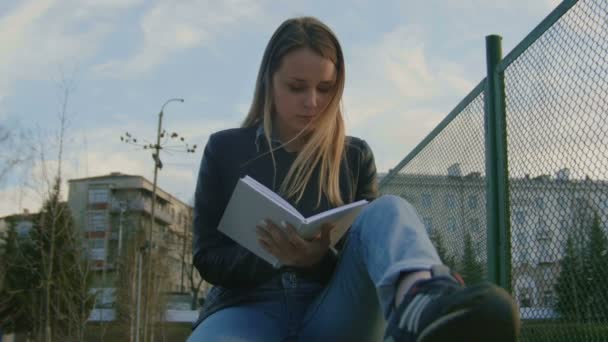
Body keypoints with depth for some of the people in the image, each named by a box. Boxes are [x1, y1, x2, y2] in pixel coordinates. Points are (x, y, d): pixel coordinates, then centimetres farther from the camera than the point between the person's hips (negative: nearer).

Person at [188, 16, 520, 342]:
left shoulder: (355, 156, 12)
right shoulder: (224, 149, 10)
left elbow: (367, 256, 11)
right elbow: (208, 257, 5)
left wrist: (319, 260, -13)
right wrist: (275, 256, -15)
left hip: (332, 314, 2)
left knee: (388, 211, -28)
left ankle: (421, 306, -59)